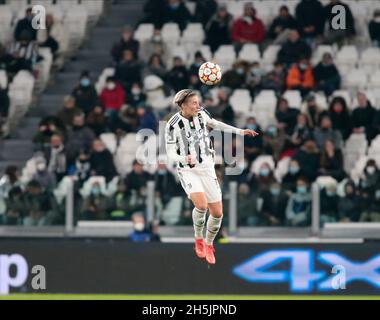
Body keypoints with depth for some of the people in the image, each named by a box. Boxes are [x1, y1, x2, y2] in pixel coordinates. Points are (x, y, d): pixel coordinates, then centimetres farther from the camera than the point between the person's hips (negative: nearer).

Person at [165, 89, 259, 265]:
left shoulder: (201, 113, -4)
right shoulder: (173, 125, -17)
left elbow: (215, 124, 17)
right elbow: (170, 153, -15)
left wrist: (239, 131, 15)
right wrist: (184, 159, -35)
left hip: (207, 168, 5)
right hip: (188, 171, -5)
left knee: (217, 213, 2)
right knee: (201, 204, -29)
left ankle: (209, 245, 30)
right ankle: (198, 239, -1)